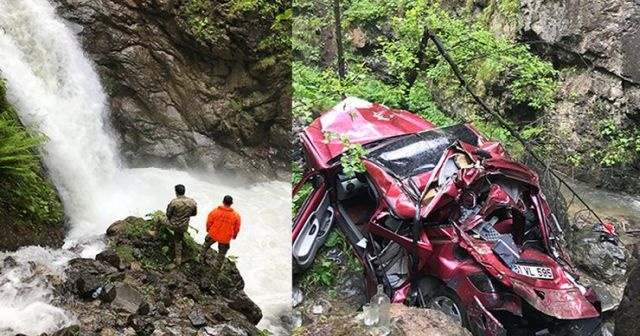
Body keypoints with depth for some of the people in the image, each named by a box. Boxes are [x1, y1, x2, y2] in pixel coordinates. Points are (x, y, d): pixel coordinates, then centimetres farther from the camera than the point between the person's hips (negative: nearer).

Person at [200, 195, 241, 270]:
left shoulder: (215, 211, -21)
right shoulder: (236, 216, -22)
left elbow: (209, 222, -7)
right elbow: (237, 228, -7)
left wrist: (208, 230, 16)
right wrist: (234, 235, 15)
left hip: (213, 234, 1)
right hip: (225, 238, -1)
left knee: (206, 245, 32)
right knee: (222, 252, 26)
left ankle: (202, 259, 49)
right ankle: (218, 266, 43)